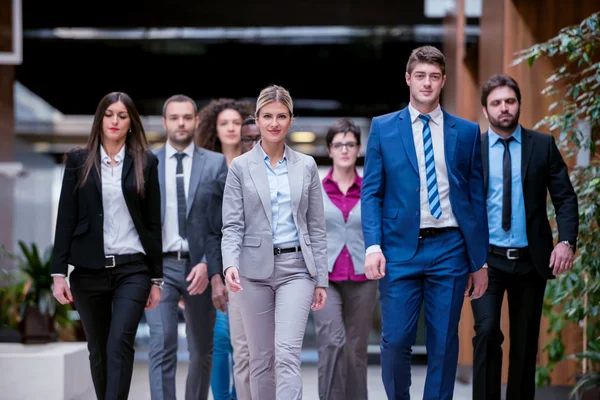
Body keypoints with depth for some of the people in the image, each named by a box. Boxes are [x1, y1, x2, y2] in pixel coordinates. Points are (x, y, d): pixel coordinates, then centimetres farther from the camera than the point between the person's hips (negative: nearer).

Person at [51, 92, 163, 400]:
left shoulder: (146, 163, 5)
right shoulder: (79, 161, 6)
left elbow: (153, 223, 6)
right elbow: (65, 219, 3)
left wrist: (156, 279, 5)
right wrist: (59, 272, -3)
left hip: (132, 270, -1)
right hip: (89, 270, 2)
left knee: (120, 345, -16)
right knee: (98, 350, 8)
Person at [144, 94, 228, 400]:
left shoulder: (215, 164, 3)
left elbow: (225, 222, -1)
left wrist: (212, 267, -12)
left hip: (200, 267, 1)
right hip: (160, 266, -1)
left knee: (201, 351, 11)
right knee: (161, 346, -13)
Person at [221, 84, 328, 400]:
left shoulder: (306, 166, 6)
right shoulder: (240, 167, 2)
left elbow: (316, 227, 8)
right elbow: (232, 225, -3)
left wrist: (321, 279, 5)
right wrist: (230, 264, -21)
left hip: (295, 268, 0)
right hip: (255, 268, 0)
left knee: (287, 354, -13)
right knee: (261, 358, 8)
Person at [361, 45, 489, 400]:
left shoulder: (467, 132, 9)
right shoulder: (383, 128, 7)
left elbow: (477, 198, 8)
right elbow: (371, 193, 3)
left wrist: (480, 261, 5)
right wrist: (373, 246, -11)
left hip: (449, 248, 1)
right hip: (401, 249, -1)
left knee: (445, 343, 4)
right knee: (396, 341, -2)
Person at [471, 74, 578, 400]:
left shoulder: (543, 145, 4)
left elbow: (565, 197, 1)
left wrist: (567, 241, -14)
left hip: (531, 260, 1)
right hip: (486, 260, -1)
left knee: (526, 342, 9)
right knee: (487, 331, -15)